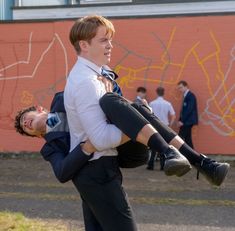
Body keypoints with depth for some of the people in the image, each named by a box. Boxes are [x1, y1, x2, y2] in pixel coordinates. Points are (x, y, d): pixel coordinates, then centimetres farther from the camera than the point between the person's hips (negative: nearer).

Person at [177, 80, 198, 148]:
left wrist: (182, 121, -19)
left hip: (188, 121, -9)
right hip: (186, 121, 9)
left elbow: (189, 109, -20)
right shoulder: (185, 96, 15)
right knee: (187, 139, 10)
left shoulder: (191, 96, -14)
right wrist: (180, 120, 7)